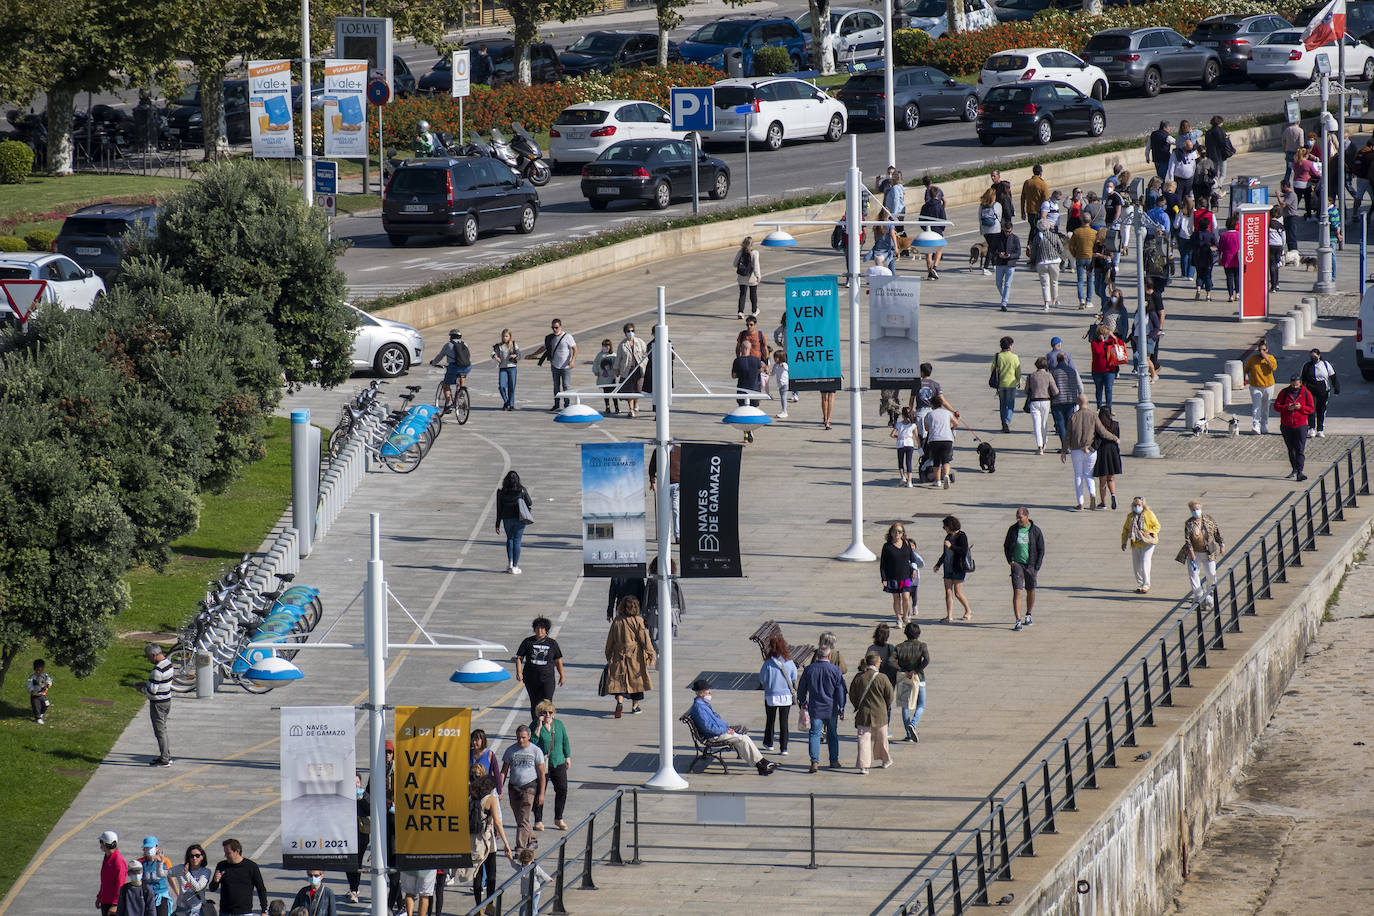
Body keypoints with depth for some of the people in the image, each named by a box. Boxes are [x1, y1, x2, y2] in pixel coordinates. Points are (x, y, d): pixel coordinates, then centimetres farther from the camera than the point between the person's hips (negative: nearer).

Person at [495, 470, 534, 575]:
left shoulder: (502, 492, -3)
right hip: (519, 518, -2)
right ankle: (515, 567, 3)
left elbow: (499, 508, 0)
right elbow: (529, 503, 1)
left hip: (507, 519, 2)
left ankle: (510, 563, 10)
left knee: (509, 539, 21)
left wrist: (498, 523, 6)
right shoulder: (522, 490, -7)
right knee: (517, 541, 4)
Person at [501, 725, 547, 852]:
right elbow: (503, 771, 7)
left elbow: (542, 774, 1)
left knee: (523, 820, -13)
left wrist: (541, 794, -3)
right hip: (513, 788, 4)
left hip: (529, 787, -4)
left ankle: (521, 847, -16)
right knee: (519, 819, 11)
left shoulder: (536, 751, -2)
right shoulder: (510, 750, 5)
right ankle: (532, 841, 30)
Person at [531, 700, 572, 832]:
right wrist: (539, 726, -24)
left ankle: (558, 819, 20)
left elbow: (565, 741, 16)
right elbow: (532, 741, -21)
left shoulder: (559, 724, 5)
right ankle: (538, 820, 11)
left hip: (558, 763, 4)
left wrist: (568, 757, 15)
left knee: (562, 790, 4)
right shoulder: (535, 725, -8)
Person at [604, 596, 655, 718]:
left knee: (618, 680, 1)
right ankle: (635, 706, 22)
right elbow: (645, 639, -9)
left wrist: (608, 656, 20)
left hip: (619, 655, 1)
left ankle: (619, 701, -24)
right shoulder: (638, 621, -9)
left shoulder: (616, 622, 1)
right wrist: (650, 655, -3)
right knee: (636, 680, 14)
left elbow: (610, 641, 9)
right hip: (635, 657, -1)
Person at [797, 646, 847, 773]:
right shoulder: (835, 671, -7)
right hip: (831, 708, 0)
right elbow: (841, 691, -5)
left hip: (815, 708, 0)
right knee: (832, 735, 14)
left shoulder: (809, 669, -3)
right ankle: (834, 761, 22)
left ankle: (814, 761, -12)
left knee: (814, 734, 1)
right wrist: (841, 708, 2)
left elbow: (801, 688, 8)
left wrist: (803, 701, 25)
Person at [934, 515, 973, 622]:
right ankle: (949, 616, -1)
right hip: (948, 568, 7)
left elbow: (964, 550, -22)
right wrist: (938, 564, 29)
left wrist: (951, 546, -22)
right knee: (948, 592, 0)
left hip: (958, 568, -7)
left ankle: (968, 611, 19)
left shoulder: (961, 536, -9)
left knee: (957, 593, -3)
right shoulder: (948, 536, 14)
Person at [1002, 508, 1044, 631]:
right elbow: (1006, 546, 13)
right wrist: (1009, 560, 0)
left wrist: (1037, 567, -6)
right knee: (1017, 592, -12)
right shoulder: (1013, 529, 0)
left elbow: (1041, 550, 1)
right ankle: (1018, 621, -16)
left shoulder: (1035, 531, -4)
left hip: (1031, 565, 0)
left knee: (1030, 591, 13)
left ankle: (1028, 616, 36)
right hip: (1017, 564, 0)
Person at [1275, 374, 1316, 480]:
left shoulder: (1306, 393, 1)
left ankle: (1299, 472, -16)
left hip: (1300, 426, -3)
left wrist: (1301, 407, -17)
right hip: (1286, 426, 3)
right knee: (1291, 449, 13)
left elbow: (1311, 408, 1)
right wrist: (1286, 408, -15)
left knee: (1300, 450, -10)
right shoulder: (1284, 393, 5)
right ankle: (1294, 469, 26)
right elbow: (1276, 406, 3)